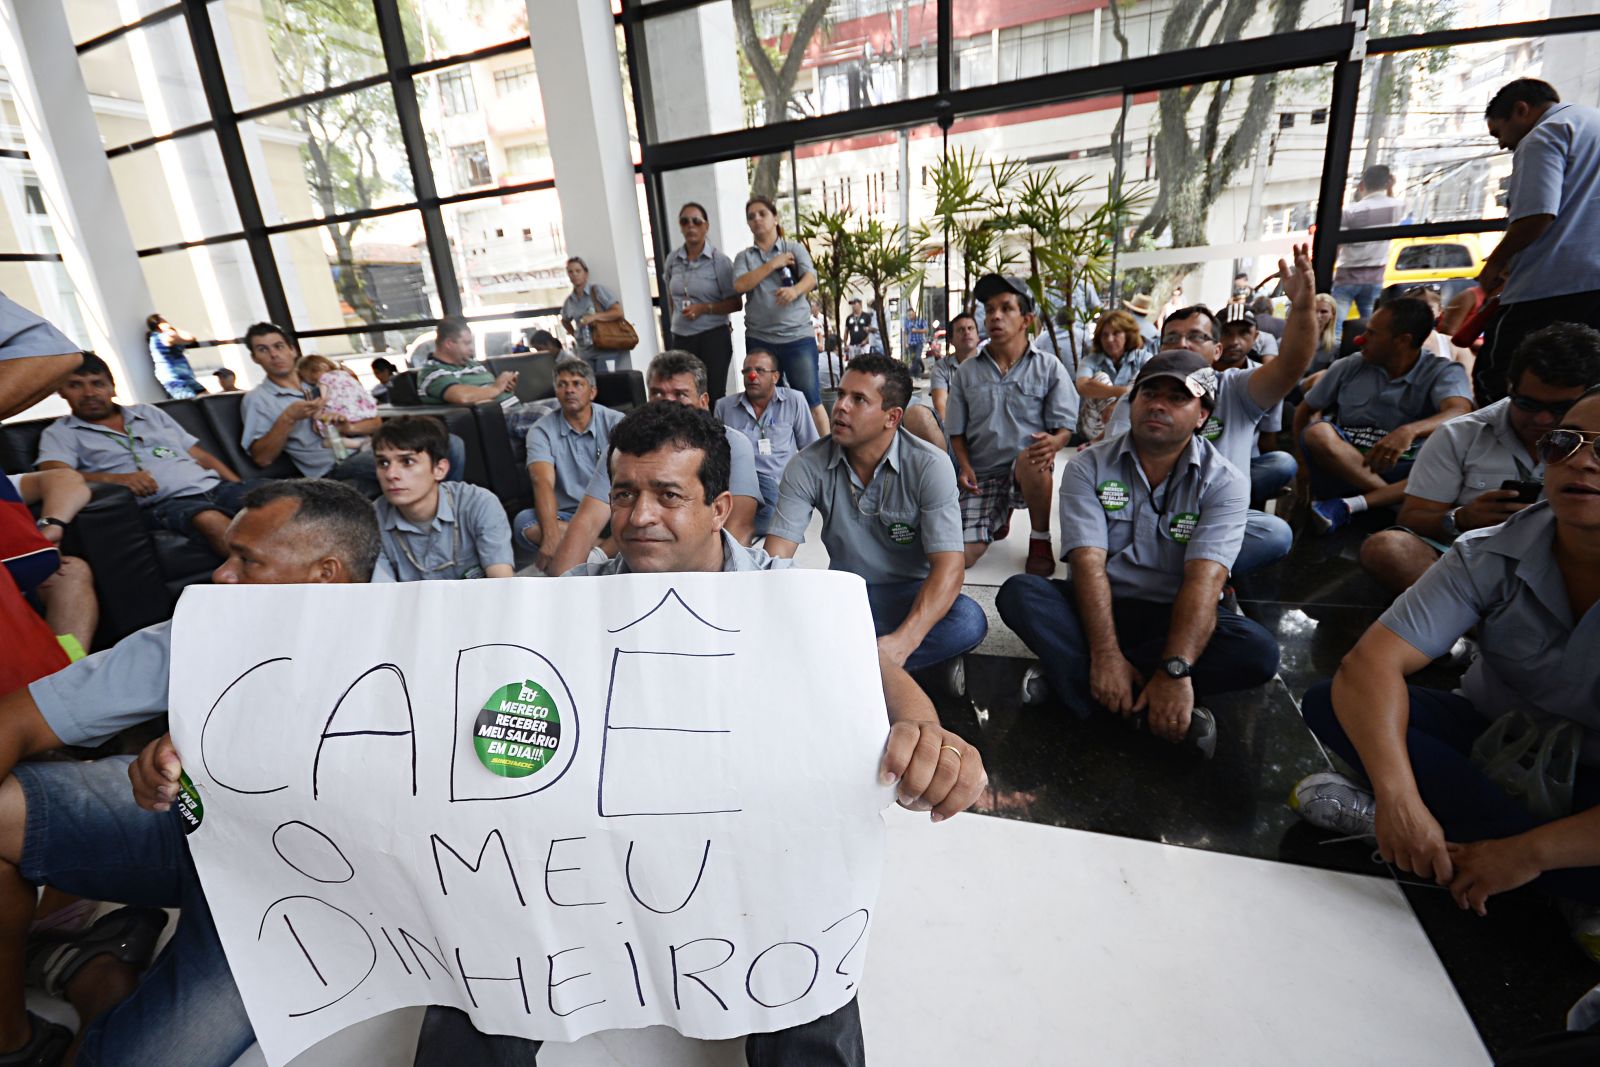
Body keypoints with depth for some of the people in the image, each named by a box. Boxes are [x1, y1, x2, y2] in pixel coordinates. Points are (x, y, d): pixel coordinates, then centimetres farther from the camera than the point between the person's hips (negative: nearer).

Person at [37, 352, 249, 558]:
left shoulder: (148, 412, 27)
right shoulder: (60, 433, 16)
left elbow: (201, 457, 23)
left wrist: (241, 490, 8)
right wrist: (114, 479, -22)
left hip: (216, 487, 4)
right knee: (210, 520, -39)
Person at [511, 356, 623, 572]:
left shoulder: (615, 421, -1)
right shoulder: (541, 430, -1)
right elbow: (543, 482, -16)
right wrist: (551, 535, -34)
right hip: (568, 516, 1)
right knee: (523, 522, -29)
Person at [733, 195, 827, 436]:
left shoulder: (795, 248, 8)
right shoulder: (744, 257, 13)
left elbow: (811, 278, -10)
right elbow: (740, 286, -6)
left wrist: (794, 290, -32)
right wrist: (773, 264, -8)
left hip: (797, 336, -2)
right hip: (759, 339, 3)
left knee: (811, 401, -4)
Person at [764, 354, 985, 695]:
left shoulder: (930, 466, -15)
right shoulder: (808, 466, -9)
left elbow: (948, 566, -21)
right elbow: (776, 555, -14)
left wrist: (904, 640, -37)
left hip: (909, 595, -1)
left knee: (969, 621, -32)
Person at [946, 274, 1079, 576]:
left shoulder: (1049, 367, 2)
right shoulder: (968, 371, 7)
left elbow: (1065, 427, -2)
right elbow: (957, 430, 10)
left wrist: (1053, 443, -26)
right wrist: (964, 467, -9)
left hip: (1029, 469, -2)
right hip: (981, 474, 3)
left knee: (1029, 458, -40)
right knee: (962, 555, -13)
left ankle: (1040, 540, -12)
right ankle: (1000, 515, 24)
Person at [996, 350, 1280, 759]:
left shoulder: (1224, 481, -5)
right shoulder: (1088, 468, -5)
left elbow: (1204, 579, -19)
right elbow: (1089, 563, -16)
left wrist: (1174, 669, -32)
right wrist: (1106, 654, -28)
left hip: (1174, 617, 1)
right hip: (1099, 608, 0)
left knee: (1259, 652, -28)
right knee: (1020, 592, -26)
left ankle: (1070, 675, -26)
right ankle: (1148, 708, -29)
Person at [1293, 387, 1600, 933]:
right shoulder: (1489, 557, -14)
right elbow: (1371, 663, -28)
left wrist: (1527, 854, -33)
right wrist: (1398, 797, -42)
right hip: (1488, 736, 2)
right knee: (1329, 700, -25)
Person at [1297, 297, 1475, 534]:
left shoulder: (1444, 372, -1)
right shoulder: (1348, 368, 7)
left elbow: (1459, 414, -21)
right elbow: (1305, 410, 14)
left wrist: (1410, 431, -42)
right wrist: (1309, 460, 2)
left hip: (1401, 473, -1)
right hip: (1341, 470, 1)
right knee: (1318, 432, -28)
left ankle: (1347, 505, -36)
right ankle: (1398, 501, -28)